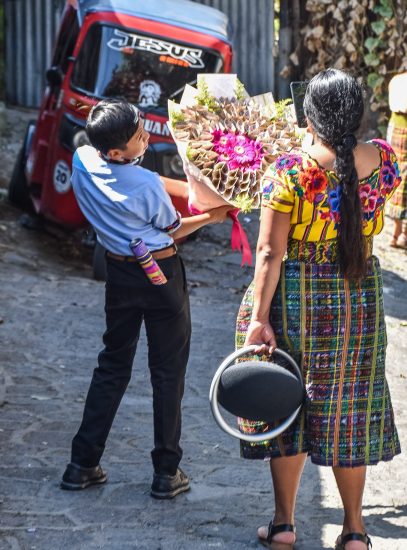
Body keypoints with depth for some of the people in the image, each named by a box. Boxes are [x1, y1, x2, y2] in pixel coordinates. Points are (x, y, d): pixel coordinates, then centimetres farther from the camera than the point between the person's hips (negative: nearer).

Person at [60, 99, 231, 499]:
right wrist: (209, 217, 10)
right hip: (161, 275, -6)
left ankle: (83, 464, 18)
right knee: (167, 374, 5)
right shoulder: (146, 187, -24)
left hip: (118, 273, 6)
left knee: (112, 365, 17)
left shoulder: (83, 160, -8)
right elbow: (172, 231, -6)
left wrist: (196, 189, 6)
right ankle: (167, 473, 10)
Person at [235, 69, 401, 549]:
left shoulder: (289, 170, -17)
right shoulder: (382, 161, -6)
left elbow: (269, 252, -17)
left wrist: (259, 318, -13)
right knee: (348, 405, 13)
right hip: (358, 298, 3)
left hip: (294, 298, -3)